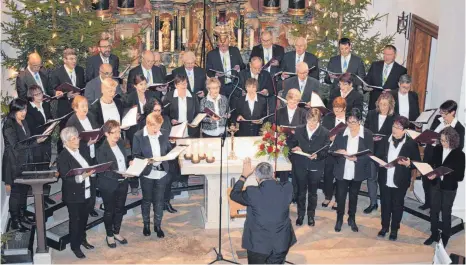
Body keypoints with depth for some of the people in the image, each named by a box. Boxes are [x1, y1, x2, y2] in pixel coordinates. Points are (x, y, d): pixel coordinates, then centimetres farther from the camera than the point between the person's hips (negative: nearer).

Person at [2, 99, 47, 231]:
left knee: (24, 189, 13)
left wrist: (38, 140, -1)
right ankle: (14, 221, 9)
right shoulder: (9, 125, -16)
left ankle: (22, 215, 27)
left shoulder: (23, 122, 8)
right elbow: (16, 145, -21)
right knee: (16, 191, 0)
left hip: (25, 161, 7)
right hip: (14, 164, -7)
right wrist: (36, 142, -24)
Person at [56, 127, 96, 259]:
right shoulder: (62, 157, -15)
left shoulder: (82, 152, 6)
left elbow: (91, 167, 11)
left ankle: (82, 239, 38)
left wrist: (92, 171, -11)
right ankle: (75, 246, 22)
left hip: (87, 192, 6)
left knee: (84, 218, 18)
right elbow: (66, 178, -20)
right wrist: (82, 176, -31)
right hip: (74, 195, -6)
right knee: (75, 220, 7)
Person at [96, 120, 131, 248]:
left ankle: (117, 232, 37)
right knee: (109, 211, 12)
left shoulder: (120, 143, 0)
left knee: (120, 209, 18)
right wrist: (122, 174, -33)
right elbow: (104, 171, -23)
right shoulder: (102, 150, -20)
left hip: (122, 183, 6)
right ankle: (109, 235, 30)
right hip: (109, 185, -6)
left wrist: (130, 162, -7)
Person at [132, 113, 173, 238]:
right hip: (147, 174, -2)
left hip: (162, 173, 3)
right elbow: (136, 156, -10)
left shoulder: (162, 134, 0)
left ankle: (158, 225, 25)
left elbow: (169, 149, 10)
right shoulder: (138, 136, -11)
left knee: (159, 200, 10)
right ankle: (146, 225, 31)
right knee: (146, 200, 14)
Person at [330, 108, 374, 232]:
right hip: (342, 171, 0)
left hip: (357, 172, 0)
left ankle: (352, 219, 34)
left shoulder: (367, 134, -8)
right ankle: (339, 219, 27)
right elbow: (332, 149, 1)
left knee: (353, 196, 16)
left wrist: (357, 158, -24)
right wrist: (339, 152, -22)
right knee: (340, 196, 7)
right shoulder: (341, 132, -4)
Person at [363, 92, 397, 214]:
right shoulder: (371, 114, 3)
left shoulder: (395, 118, -8)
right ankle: (373, 203, 22)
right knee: (371, 177, 9)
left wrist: (382, 139, -18)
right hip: (371, 150, 3)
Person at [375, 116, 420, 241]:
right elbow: (377, 156, 5)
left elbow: (418, 162, -5)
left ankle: (394, 230, 28)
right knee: (385, 204, 15)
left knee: (397, 206, 12)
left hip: (400, 181, -3)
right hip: (385, 180, 3)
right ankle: (384, 227, 33)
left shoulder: (411, 143, -9)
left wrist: (409, 163, -25)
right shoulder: (385, 140, 1)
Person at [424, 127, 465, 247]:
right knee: (434, 210, 13)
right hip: (436, 185, 4)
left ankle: (445, 237, 28)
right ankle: (434, 234, 30)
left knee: (446, 212, 10)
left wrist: (445, 173, -26)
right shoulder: (437, 149, -5)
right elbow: (431, 164, 6)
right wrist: (430, 173, -15)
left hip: (449, 188, -3)